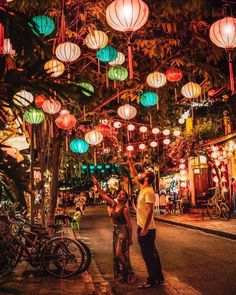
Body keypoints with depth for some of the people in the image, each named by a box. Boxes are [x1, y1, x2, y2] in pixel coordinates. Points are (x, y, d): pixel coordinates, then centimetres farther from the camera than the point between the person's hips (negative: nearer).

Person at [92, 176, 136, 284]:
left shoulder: (124, 209, -16)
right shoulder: (114, 204, 2)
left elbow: (129, 224, -13)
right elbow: (103, 195, 6)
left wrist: (130, 238, -12)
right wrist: (96, 184, 1)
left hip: (123, 232, -7)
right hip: (116, 231, 7)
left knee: (119, 254, -10)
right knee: (117, 254, 12)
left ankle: (130, 274, 4)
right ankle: (121, 274, 27)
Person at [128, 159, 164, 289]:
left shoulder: (148, 191, -18)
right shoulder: (143, 188, 8)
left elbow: (150, 211, -23)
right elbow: (134, 176, 22)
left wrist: (145, 229, -24)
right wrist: (130, 163, 22)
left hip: (146, 229, -9)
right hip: (143, 227, 9)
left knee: (148, 255, -1)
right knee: (151, 254, 15)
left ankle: (152, 280, 9)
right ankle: (158, 278, 25)